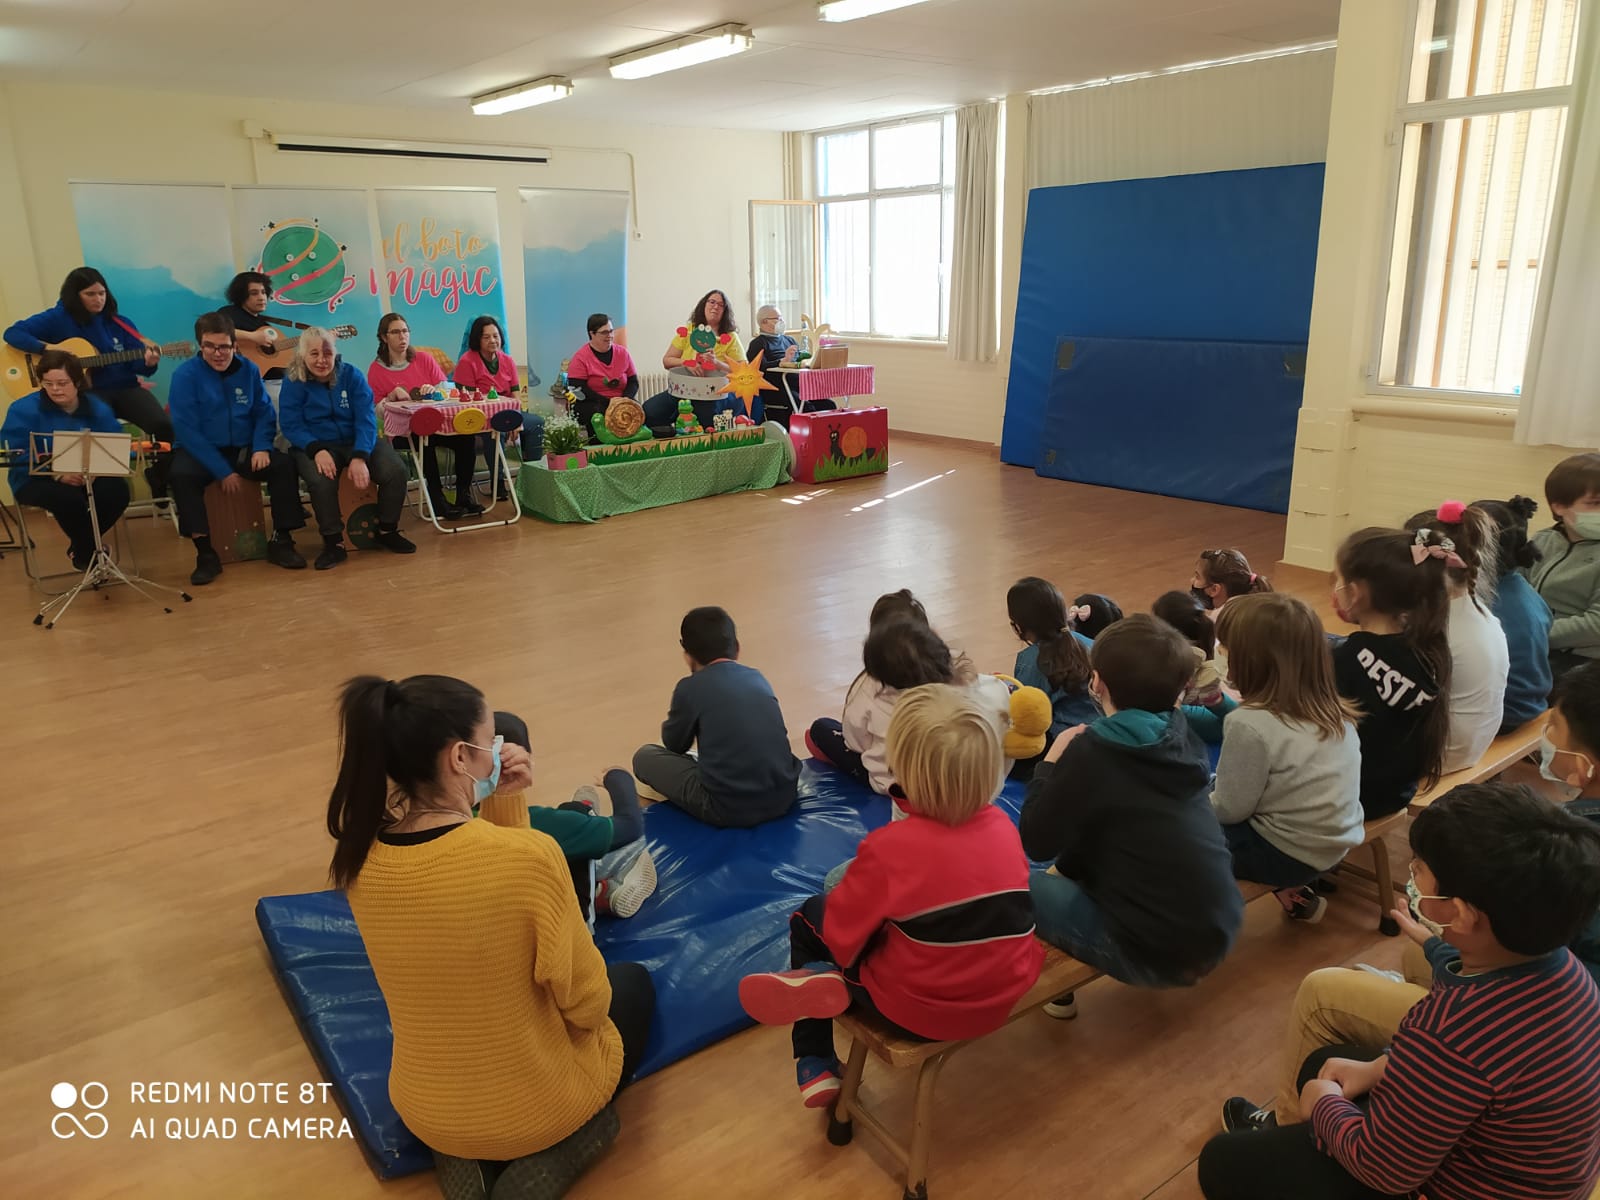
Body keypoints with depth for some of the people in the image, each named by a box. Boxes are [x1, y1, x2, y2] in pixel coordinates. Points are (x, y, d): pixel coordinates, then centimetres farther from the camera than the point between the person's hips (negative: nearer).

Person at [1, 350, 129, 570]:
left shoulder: (98, 408, 3)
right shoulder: (23, 410, -8)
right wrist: (57, 474, -28)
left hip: (87, 477, 4)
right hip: (36, 480, -4)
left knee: (117, 490, -24)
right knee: (69, 498, -35)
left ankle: (80, 548, 1)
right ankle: (89, 551, -5)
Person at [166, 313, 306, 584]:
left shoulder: (248, 370, 2)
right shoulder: (185, 375, -10)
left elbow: (264, 413, 5)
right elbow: (187, 429, -16)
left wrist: (262, 447, -16)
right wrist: (222, 471, -22)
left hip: (243, 449, 3)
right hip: (200, 451, -3)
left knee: (284, 464, -21)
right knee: (181, 475, -34)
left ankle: (281, 541, -11)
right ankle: (205, 553, -26)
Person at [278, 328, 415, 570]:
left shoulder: (350, 375, -1)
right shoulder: (293, 383, -3)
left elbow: (366, 418, -10)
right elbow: (292, 425, -10)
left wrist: (360, 457, -26)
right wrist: (317, 450, -30)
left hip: (357, 441, 2)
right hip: (315, 444, -2)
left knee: (396, 471, -21)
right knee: (321, 481, -34)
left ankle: (388, 531, 1)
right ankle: (334, 542, -15)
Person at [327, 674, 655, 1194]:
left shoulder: (357, 858, -15)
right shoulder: (528, 855, -34)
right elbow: (585, 1003, -19)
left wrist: (498, 797, -9)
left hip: (426, 1114, 5)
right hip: (538, 1106, -4)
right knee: (633, 981, 27)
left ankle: (472, 1158, 17)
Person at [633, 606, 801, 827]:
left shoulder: (690, 688, -5)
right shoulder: (758, 677, 10)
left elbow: (675, 745, 12)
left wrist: (676, 717, 33)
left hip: (730, 809, -6)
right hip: (784, 796, 6)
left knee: (644, 756, 13)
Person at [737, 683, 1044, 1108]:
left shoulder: (889, 847, -25)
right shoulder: (1004, 826, -8)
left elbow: (840, 935, -13)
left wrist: (858, 884, 8)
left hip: (921, 1009, -5)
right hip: (1007, 995, 6)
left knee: (810, 918, 17)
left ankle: (815, 1068, 15)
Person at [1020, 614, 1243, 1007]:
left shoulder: (1092, 751, -18)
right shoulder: (1183, 736, 0)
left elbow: (1037, 844, -10)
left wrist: (1051, 763, -1)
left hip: (1158, 955, -7)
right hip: (1217, 935, 7)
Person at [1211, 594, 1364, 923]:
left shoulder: (1251, 725, -26)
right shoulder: (1332, 708, -2)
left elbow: (1229, 810, -17)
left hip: (1290, 855, -8)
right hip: (1336, 844, 8)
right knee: (1207, 788, 19)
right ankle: (1294, 890, 18)